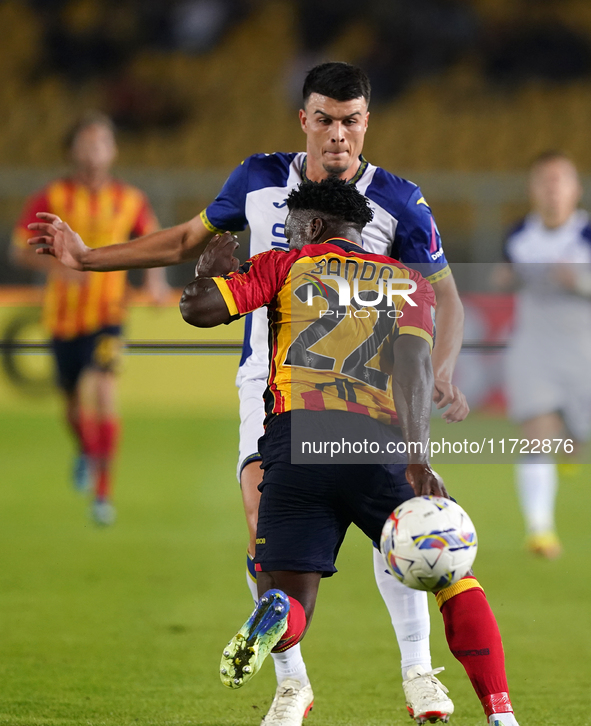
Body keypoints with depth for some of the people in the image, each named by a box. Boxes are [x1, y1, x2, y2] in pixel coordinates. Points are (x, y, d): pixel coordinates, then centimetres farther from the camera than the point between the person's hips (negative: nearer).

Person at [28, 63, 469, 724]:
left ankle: (418, 671, 0)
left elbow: (443, 293, 3)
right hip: (270, 378, 1)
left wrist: (441, 373, -14)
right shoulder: (259, 181, 0)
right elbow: (189, 240, 16)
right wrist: (88, 258, 14)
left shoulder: (398, 202, -6)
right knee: (267, 527, -16)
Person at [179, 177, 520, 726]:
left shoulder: (286, 265, 17)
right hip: (382, 441, 1)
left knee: (290, 601, 5)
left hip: (295, 437, 0)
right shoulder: (409, 283, 19)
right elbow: (414, 361, 1)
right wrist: (418, 457, -12)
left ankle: (274, 614, -32)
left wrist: (213, 268, 30)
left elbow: (197, 308, 7)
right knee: (454, 577, 14)